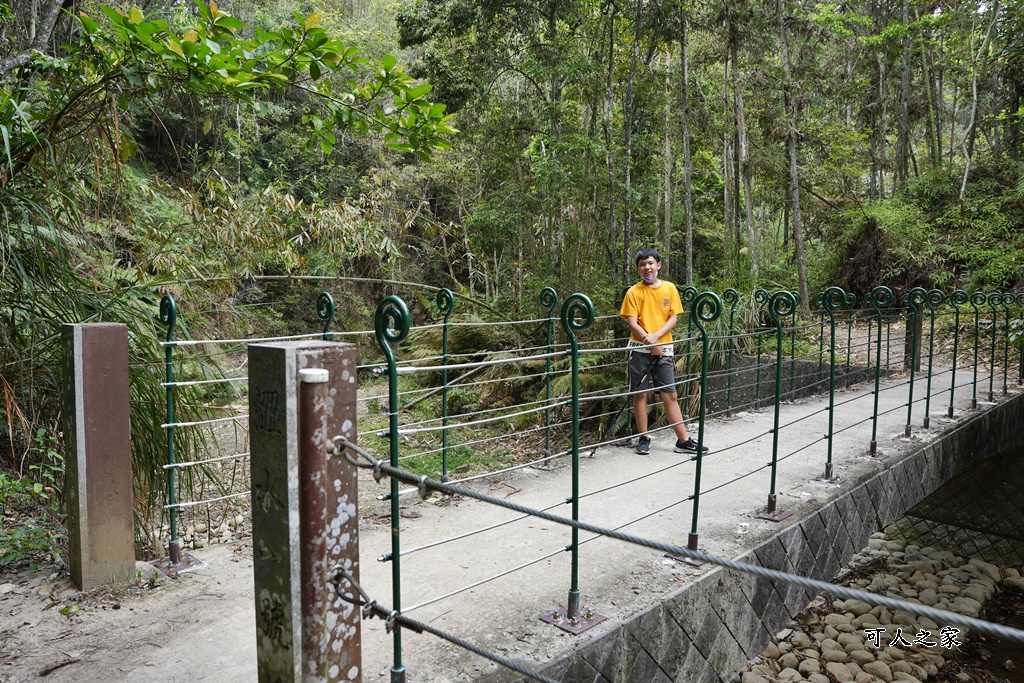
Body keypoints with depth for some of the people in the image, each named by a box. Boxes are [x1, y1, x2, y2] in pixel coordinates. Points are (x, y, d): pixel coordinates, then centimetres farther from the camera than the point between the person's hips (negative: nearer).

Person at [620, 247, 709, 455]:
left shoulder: (669, 289, 6)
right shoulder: (634, 292, -1)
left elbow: (673, 318, 1)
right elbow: (632, 323, -6)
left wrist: (656, 336, -15)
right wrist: (650, 342, -15)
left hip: (664, 348, 2)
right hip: (640, 349, -2)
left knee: (670, 394, 5)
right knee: (640, 394, 3)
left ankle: (683, 440, 11)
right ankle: (644, 438, 14)